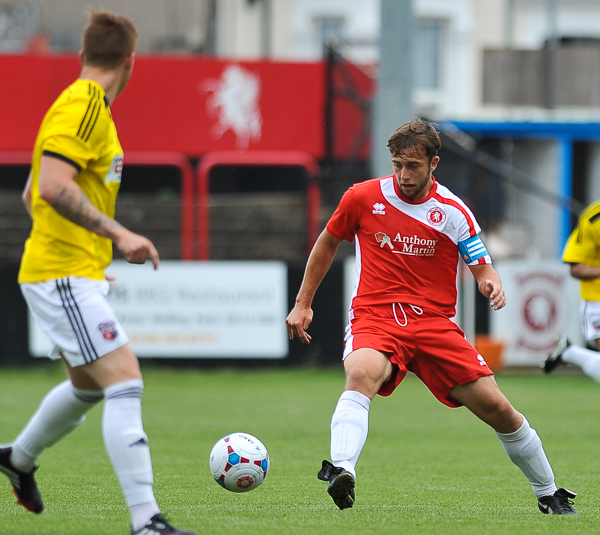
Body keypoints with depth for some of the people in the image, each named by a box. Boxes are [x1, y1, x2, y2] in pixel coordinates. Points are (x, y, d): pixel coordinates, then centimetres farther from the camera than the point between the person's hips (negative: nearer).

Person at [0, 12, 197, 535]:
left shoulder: (85, 106, 16)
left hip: (76, 275, 10)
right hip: (64, 275, -10)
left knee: (90, 384, 25)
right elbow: (53, 186, -26)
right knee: (125, 382, -17)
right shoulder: (83, 106, -14)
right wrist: (119, 234, -26)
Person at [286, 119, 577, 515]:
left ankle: (549, 494, 17)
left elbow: (483, 268, 3)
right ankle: (341, 473, -54)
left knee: (495, 406, -4)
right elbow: (328, 243, 18)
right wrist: (303, 304, 18)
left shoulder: (453, 212, 0)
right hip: (374, 318, -1)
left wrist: (492, 285, -22)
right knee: (362, 374, -37)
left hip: (433, 321, 1)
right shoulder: (363, 198, 1)